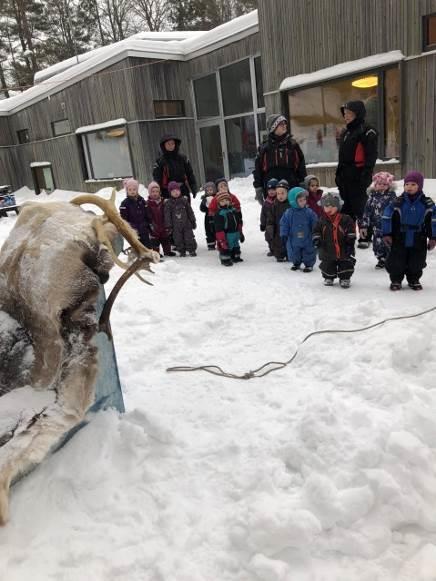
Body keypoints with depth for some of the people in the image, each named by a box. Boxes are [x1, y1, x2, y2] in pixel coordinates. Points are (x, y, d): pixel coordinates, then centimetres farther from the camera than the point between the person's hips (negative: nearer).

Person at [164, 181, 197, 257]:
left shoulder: (184, 200, 2)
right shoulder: (168, 203, -3)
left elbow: (190, 211, 8)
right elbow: (167, 215, -3)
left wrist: (193, 221, 8)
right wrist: (168, 226, -5)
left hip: (187, 224, 1)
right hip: (176, 226, -1)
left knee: (189, 237, 2)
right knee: (178, 239, 5)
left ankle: (192, 250, 12)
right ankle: (181, 251, 17)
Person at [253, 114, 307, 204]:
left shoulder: (293, 145, 9)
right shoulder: (264, 148, 3)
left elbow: (301, 166, 12)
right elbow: (258, 169, 5)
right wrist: (258, 190, 1)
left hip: (292, 189, 2)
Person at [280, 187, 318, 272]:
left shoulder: (309, 212, -9)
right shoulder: (288, 213, -10)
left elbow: (315, 223, -2)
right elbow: (284, 224, -4)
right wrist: (284, 235, -9)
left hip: (307, 239, -1)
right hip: (294, 240, 1)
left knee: (309, 253, 9)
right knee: (294, 254, 16)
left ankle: (309, 264, 28)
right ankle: (296, 263, 39)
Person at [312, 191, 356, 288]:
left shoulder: (346, 219, -6)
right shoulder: (322, 220, -2)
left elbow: (351, 231, -2)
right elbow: (316, 231, 4)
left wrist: (350, 240, -10)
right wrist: (316, 239, -11)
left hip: (343, 250, -1)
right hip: (327, 251, 1)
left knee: (346, 265, 6)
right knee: (327, 266, 12)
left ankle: (345, 279, 23)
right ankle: (328, 278, 33)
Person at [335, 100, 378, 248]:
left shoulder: (366, 131, -7)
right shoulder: (345, 133, 18)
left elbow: (371, 155, -13)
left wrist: (366, 174, -20)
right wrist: (339, 174, 19)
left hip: (358, 176, -8)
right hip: (345, 176, 8)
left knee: (360, 207, -4)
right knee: (347, 207, 12)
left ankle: (365, 237, 6)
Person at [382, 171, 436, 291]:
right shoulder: (398, 202, -7)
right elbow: (387, 218, -4)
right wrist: (386, 234, -6)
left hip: (418, 241, 1)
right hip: (399, 240, -1)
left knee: (416, 263, 12)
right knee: (396, 263, 5)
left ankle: (414, 280, 32)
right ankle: (396, 280, 23)